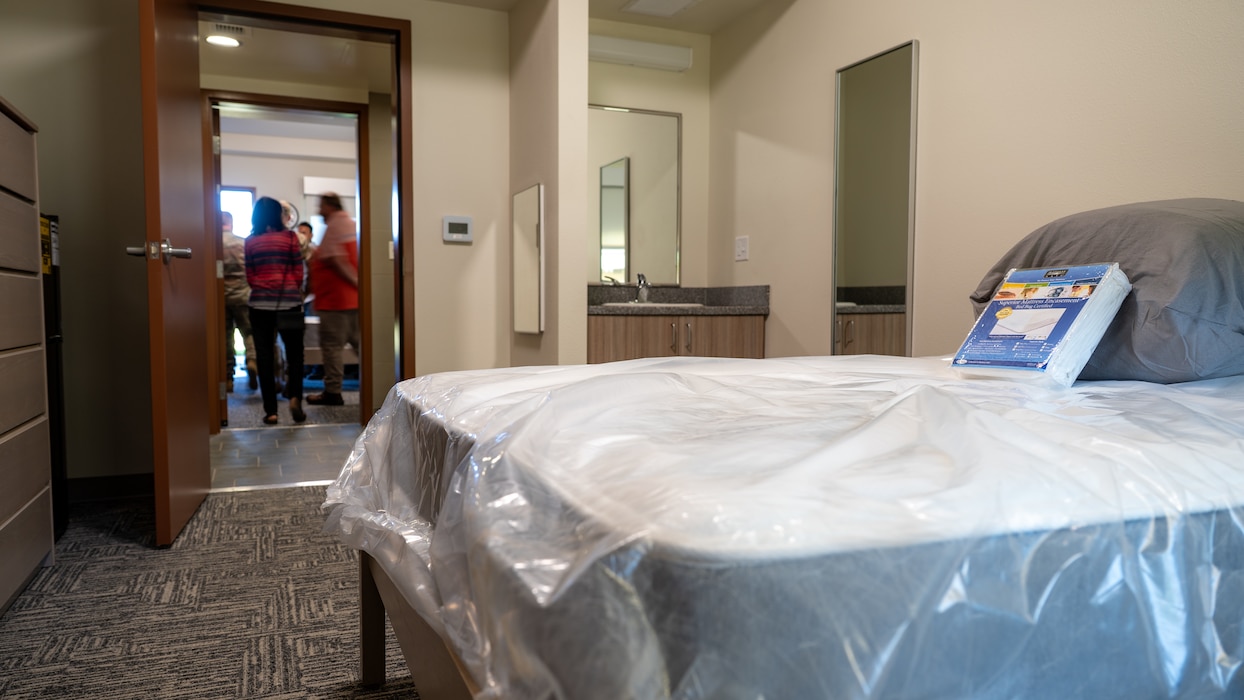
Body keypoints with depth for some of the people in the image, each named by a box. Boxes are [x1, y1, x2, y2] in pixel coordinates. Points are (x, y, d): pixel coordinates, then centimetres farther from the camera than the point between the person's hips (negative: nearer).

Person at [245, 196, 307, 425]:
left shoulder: (251, 241, 4)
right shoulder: (289, 237, -1)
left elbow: (249, 277, 6)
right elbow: (298, 272, 0)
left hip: (260, 303, 1)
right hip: (289, 301, -1)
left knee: (265, 356, 5)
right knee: (294, 353, 10)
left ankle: (270, 411, 4)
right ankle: (294, 396, -11)